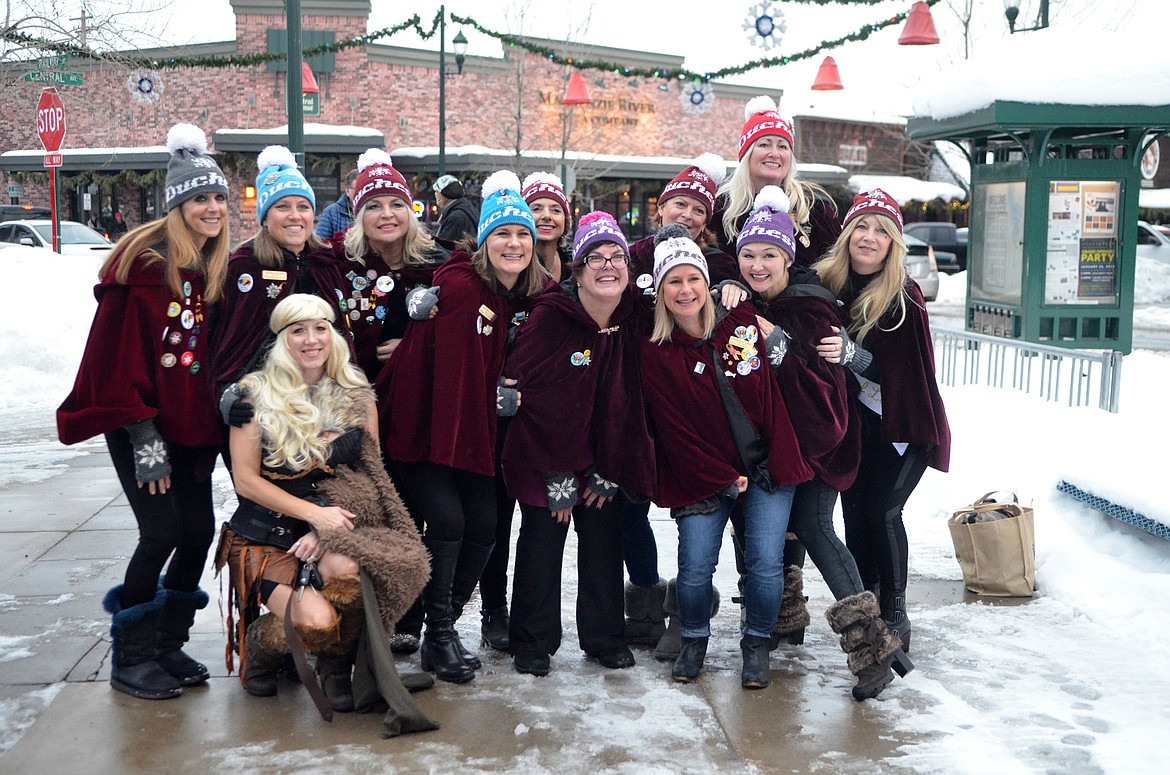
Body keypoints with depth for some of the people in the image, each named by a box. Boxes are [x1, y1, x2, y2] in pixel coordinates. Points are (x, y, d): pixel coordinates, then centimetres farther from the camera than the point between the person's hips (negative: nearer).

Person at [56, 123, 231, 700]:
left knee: (199, 531, 5)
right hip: (139, 426, -7)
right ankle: (130, 658, 8)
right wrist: (144, 440, -18)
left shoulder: (213, 269, 9)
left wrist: (216, 424, 7)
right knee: (163, 531, -10)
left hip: (192, 426, 7)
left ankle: (167, 646, 22)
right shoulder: (144, 262, -12)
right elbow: (124, 355, -15)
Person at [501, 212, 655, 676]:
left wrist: (608, 472, -3)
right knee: (542, 543, 3)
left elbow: (633, 402, 2)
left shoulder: (637, 320, -3)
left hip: (608, 458, 4)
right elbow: (523, 390, -16)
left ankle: (605, 638, 25)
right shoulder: (550, 317, -16)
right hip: (542, 457, -3)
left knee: (605, 544, 9)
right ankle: (533, 643, 16)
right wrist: (557, 475, -14)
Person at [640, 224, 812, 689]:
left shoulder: (743, 323, -1)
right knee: (695, 567, -6)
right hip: (703, 475, -1)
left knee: (765, 562, -5)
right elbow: (674, 431, -6)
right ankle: (693, 641, 23)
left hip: (767, 466, 1)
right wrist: (723, 479, -9)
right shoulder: (655, 354, -5)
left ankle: (757, 644, 19)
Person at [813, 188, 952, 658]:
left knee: (882, 510, -12)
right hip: (859, 422, 4)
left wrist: (850, 355, -37)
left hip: (906, 426, -4)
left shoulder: (903, 299, -16)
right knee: (855, 513, 0)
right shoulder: (828, 282, -4)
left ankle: (895, 616, 2)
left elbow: (898, 369, -20)